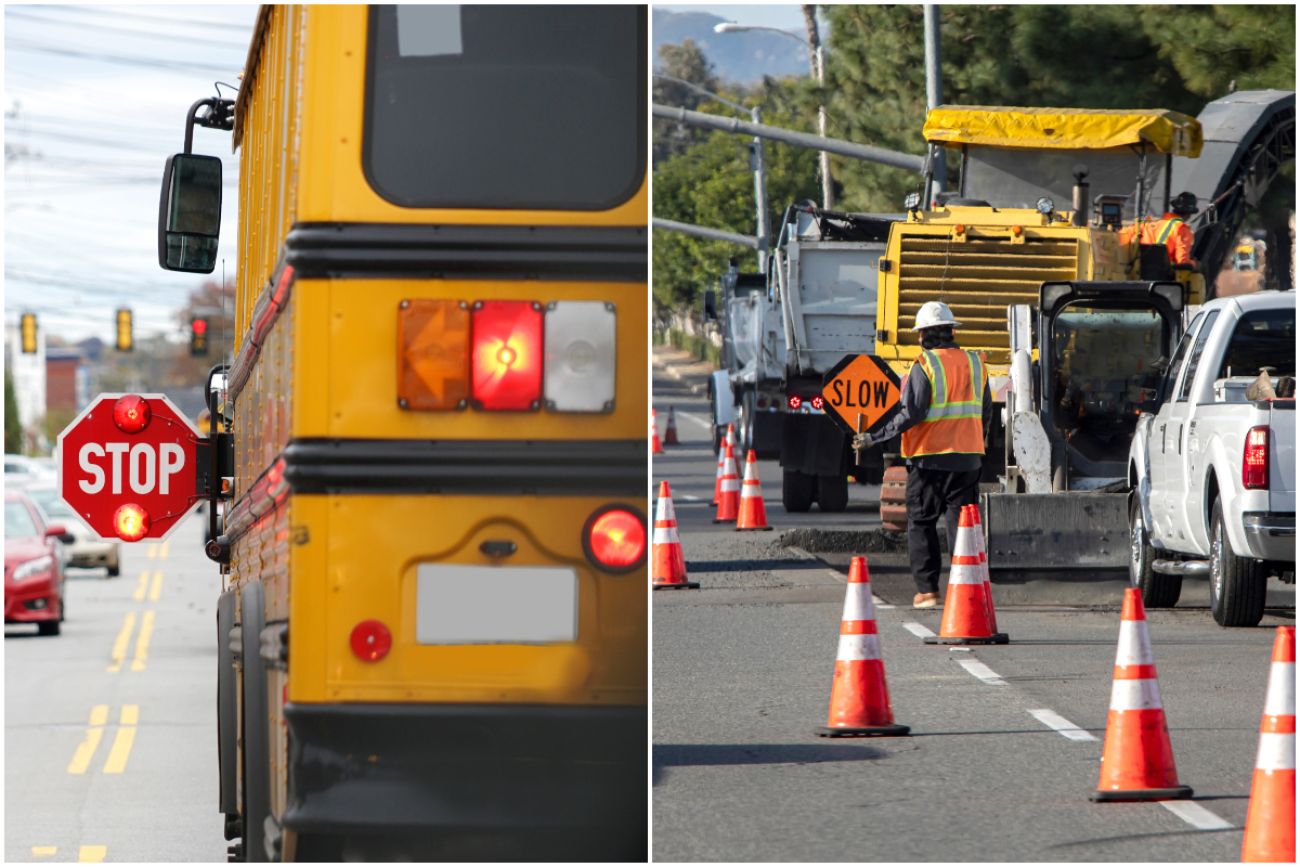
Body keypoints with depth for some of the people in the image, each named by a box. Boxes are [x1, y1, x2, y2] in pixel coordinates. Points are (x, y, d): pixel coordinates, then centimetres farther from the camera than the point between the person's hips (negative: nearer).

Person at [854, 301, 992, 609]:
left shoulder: (924, 366, -10)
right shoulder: (975, 364, 8)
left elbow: (912, 413, -16)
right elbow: (986, 412, 12)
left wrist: (874, 438, -12)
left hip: (929, 458, -4)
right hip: (967, 458, 4)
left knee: (921, 523, 5)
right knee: (962, 522, 7)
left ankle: (927, 589, 1)